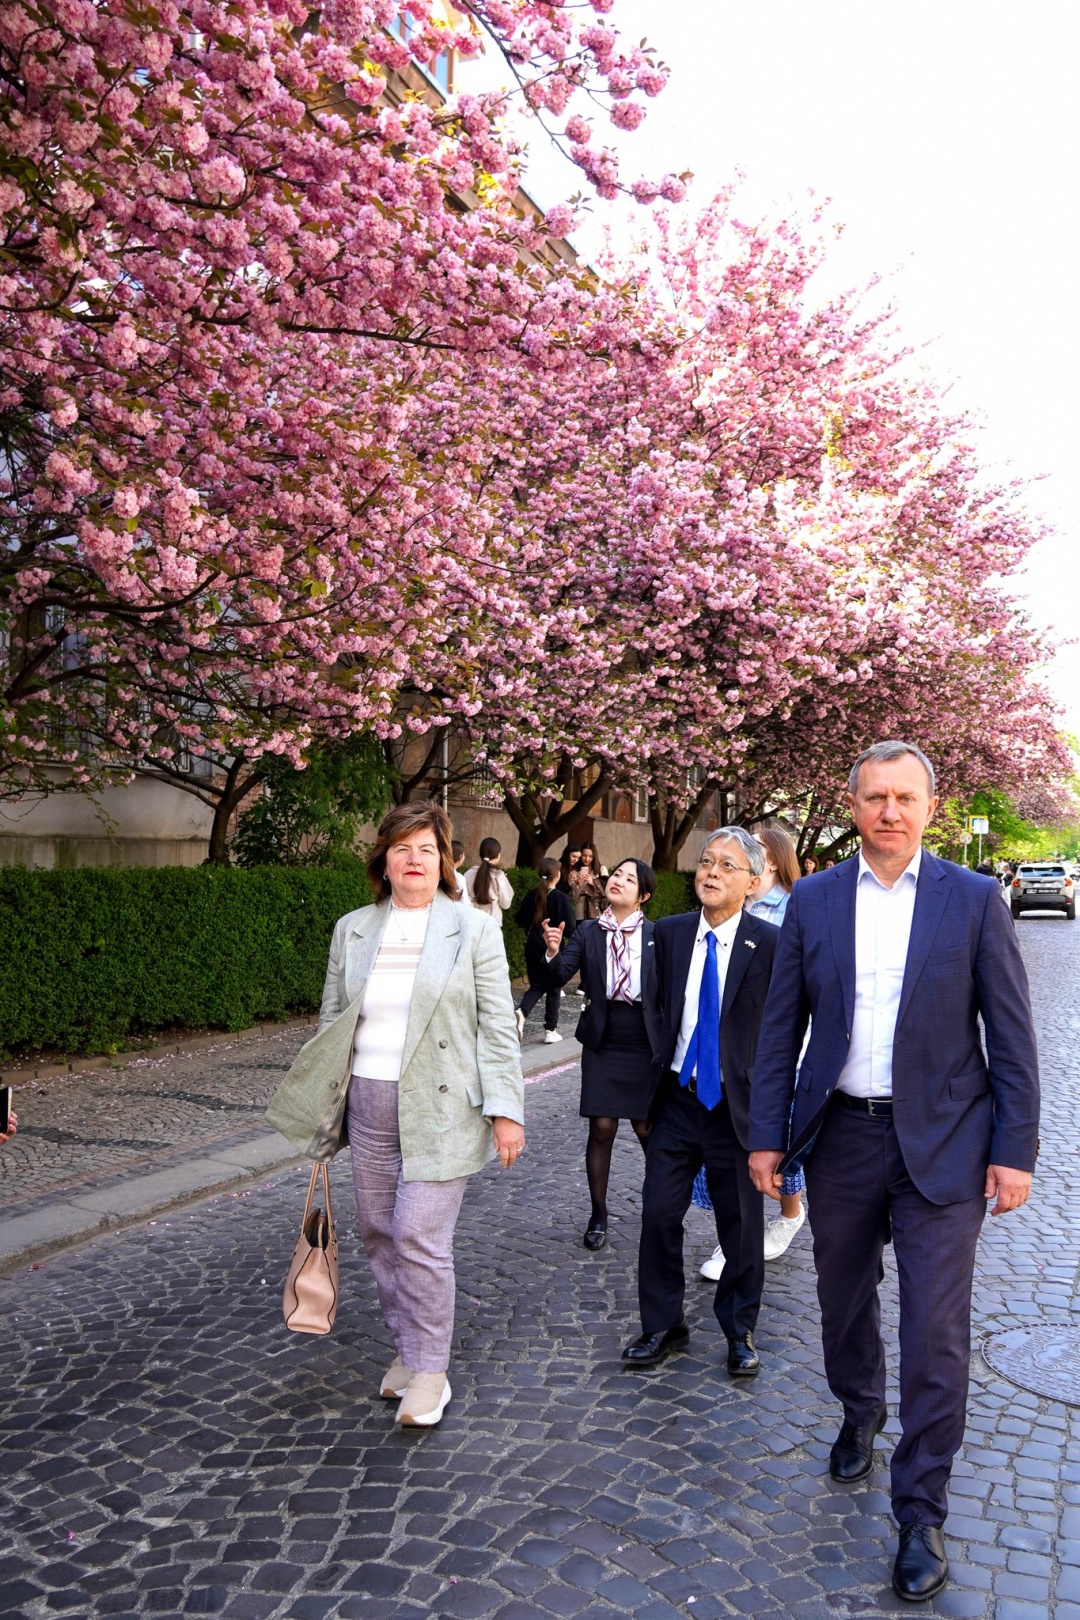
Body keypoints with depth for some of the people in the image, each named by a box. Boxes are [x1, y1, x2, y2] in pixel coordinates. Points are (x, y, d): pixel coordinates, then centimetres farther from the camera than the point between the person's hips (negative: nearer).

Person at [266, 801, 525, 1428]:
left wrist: (505, 1110, -10)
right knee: (380, 1231, 12)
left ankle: (430, 1372, 10)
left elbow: (498, 1026, -5)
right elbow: (333, 1020, 14)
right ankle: (408, 1349, 31)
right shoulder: (352, 930, 8)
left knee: (419, 1236, -8)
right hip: (369, 1105, 5)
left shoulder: (474, 929, -4)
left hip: (440, 1108, -5)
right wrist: (323, 1108, 13)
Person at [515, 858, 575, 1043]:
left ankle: (522, 1011, -10)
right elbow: (570, 928, -15)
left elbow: (520, 920, 5)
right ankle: (551, 1030, 15)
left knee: (537, 986, 17)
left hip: (532, 948, 4)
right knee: (553, 990, 11)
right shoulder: (561, 898, -14)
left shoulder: (531, 895, -1)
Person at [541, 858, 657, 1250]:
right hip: (602, 1042, 1)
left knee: (647, 1129, 5)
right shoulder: (587, 932, 0)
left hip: (645, 1044, -1)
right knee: (601, 1128, 0)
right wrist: (553, 953, -27)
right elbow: (556, 980, -8)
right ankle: (599, 1215, 17)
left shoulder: (657, 935, -4)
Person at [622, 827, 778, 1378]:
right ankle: (663, 1326, 25)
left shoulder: (771, 943, -10)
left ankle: (739, 1332, 30)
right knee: (659, 1214, 7)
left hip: (737, 1104, -3)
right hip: (676, 1098, 3)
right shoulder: (669, 932, 3)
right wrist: (662, 1061, 8)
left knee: (740, 1225, 10)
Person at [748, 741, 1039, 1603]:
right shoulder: (813, 901, 0)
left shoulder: (975, 900, -5)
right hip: (842, 1136, 3)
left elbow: (1011, 1035, -3)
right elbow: (782, 1028, 4)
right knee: (844, 1303, 19)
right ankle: (859, 1418, 47)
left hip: (940, 1144, -2)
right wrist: (768, 1134, 2)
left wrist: (1015, 1149, -7)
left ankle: (921, 1513, 18)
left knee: (936, 1332, 0)